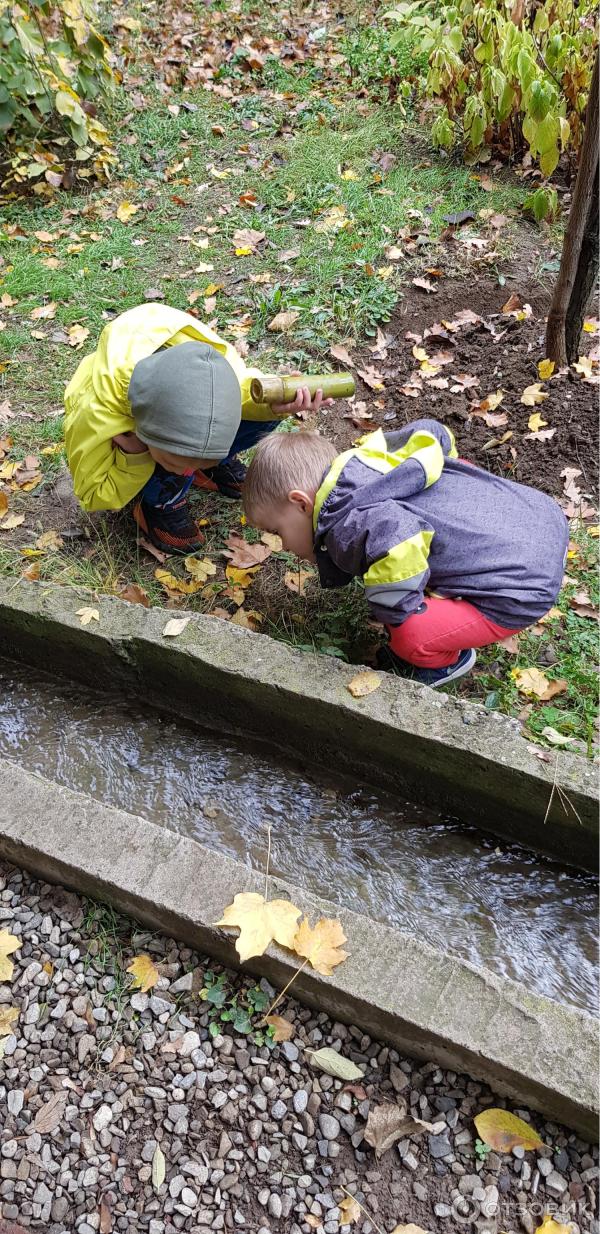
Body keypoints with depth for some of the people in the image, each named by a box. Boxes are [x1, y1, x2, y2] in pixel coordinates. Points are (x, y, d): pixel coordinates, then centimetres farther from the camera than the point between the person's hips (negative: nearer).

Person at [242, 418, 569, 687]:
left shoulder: (348, 527, -21)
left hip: (524, 587, -10)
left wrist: (391, 613, -24)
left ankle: (444, 661, 18)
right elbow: (431, 432, 20)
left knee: (410, 636, -19)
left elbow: (399, 539, -43)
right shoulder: (367, 460, 6)